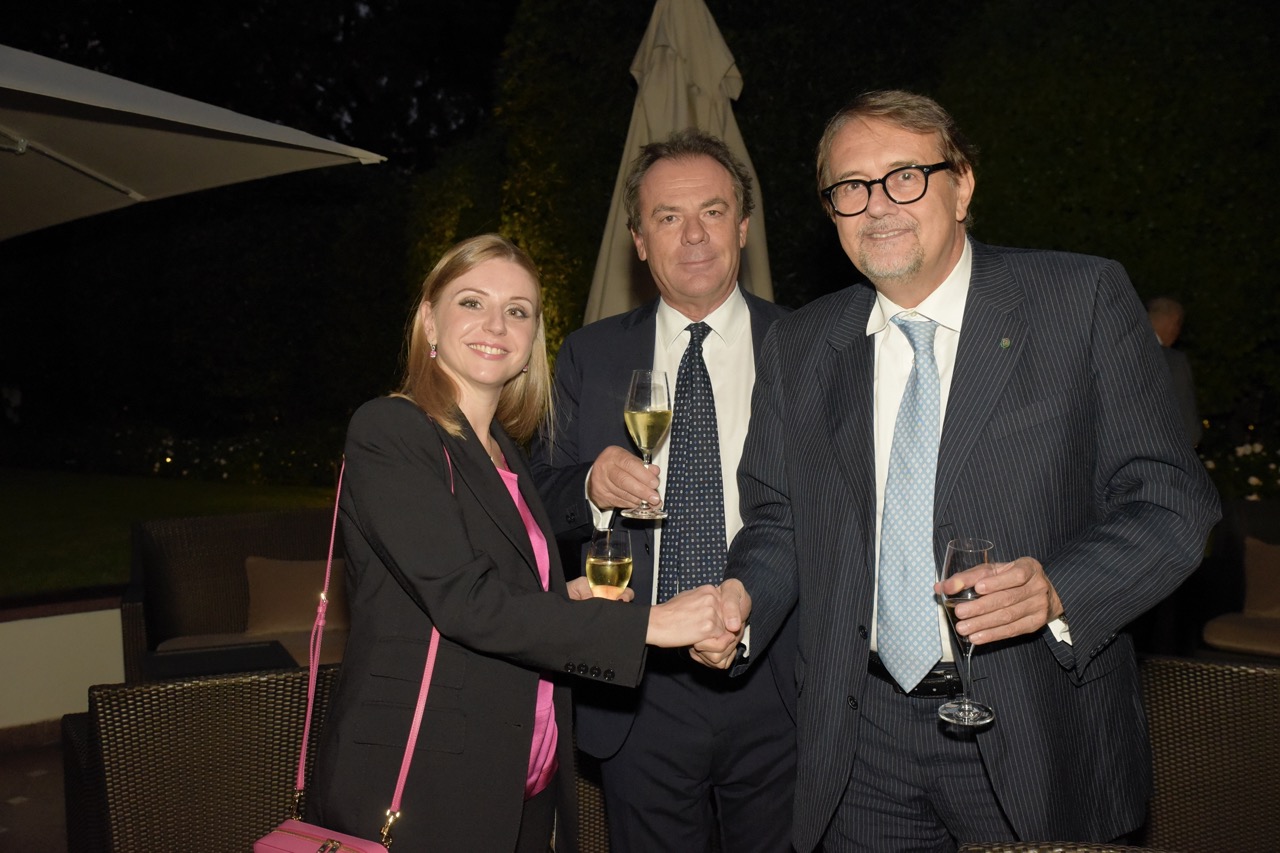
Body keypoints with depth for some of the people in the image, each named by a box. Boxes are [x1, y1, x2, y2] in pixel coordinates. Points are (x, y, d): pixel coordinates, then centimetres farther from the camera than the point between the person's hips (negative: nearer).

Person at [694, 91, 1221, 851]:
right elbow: (780, 521, 10)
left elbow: (1172, 502, -7)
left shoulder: (1084, 299, -5)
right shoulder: (798, 346, 5)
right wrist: (742, 597, -11)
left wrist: (1057, 588, -23)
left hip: (1038, 736, -2)